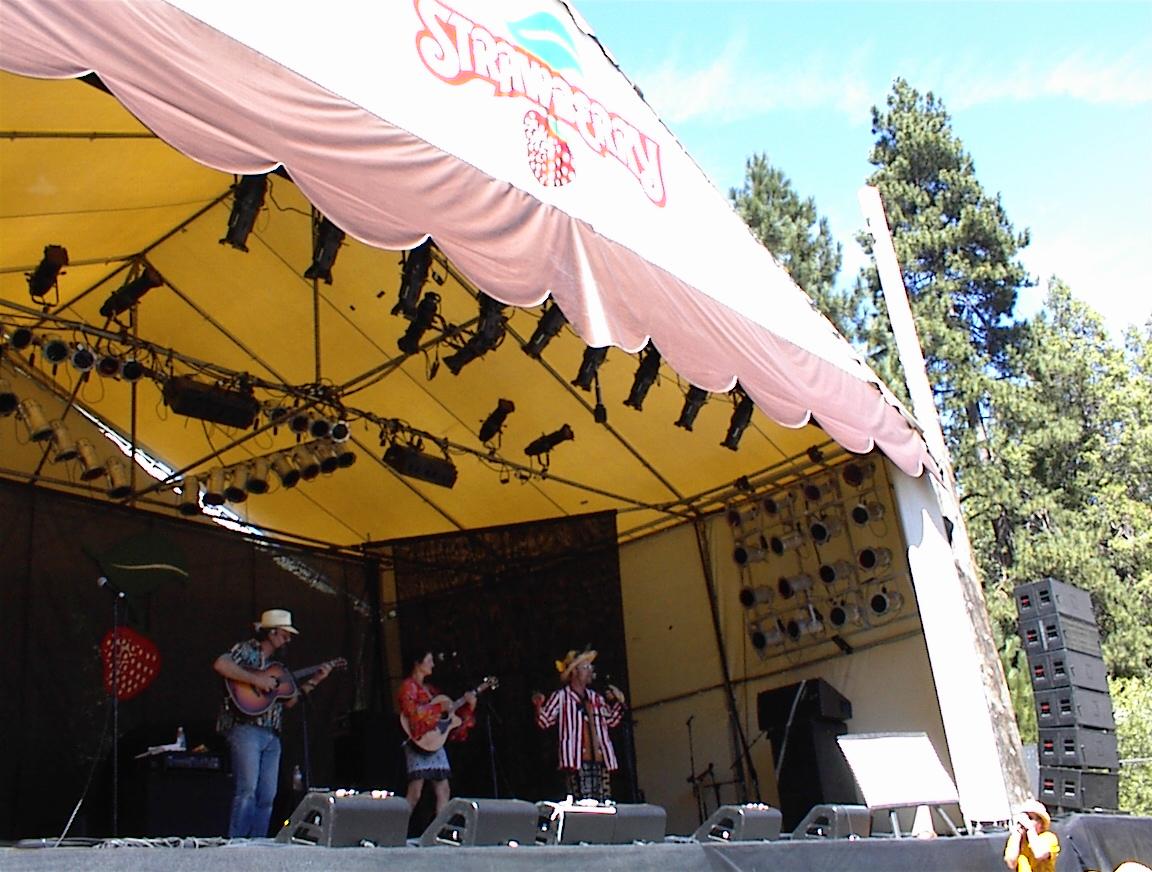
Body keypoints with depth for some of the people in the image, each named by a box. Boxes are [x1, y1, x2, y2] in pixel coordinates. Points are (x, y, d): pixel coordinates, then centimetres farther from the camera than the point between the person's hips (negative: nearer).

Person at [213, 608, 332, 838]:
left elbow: (288, 701, 23)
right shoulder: (246, 650, 2)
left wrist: (313, 681, 17)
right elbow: (220, 664, -19)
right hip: (245, 729, -8)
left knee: (267, 796, 5)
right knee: (247, 790, -15)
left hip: (272, 735, 8)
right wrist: (256, 679, -19)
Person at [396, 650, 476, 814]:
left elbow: (450, 709, 19)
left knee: (443, 791, 4)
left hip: (436, 742, 8)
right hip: (419, 744, -8)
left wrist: (468, 704, 7)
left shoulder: (429, 688, 21)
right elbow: (411, 711, -21)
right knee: (415, 793, -13)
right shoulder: (409, 686, -3)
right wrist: (439, 708, -16)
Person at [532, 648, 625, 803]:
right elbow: (544, 721, -5)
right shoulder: (561, 696, 1)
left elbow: (611, 720, 27)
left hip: (600, 761, 6)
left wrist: (619, 703, 13)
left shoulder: (596, 698, 18)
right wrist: (539, 707, -23)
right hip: (577, 762, -6)